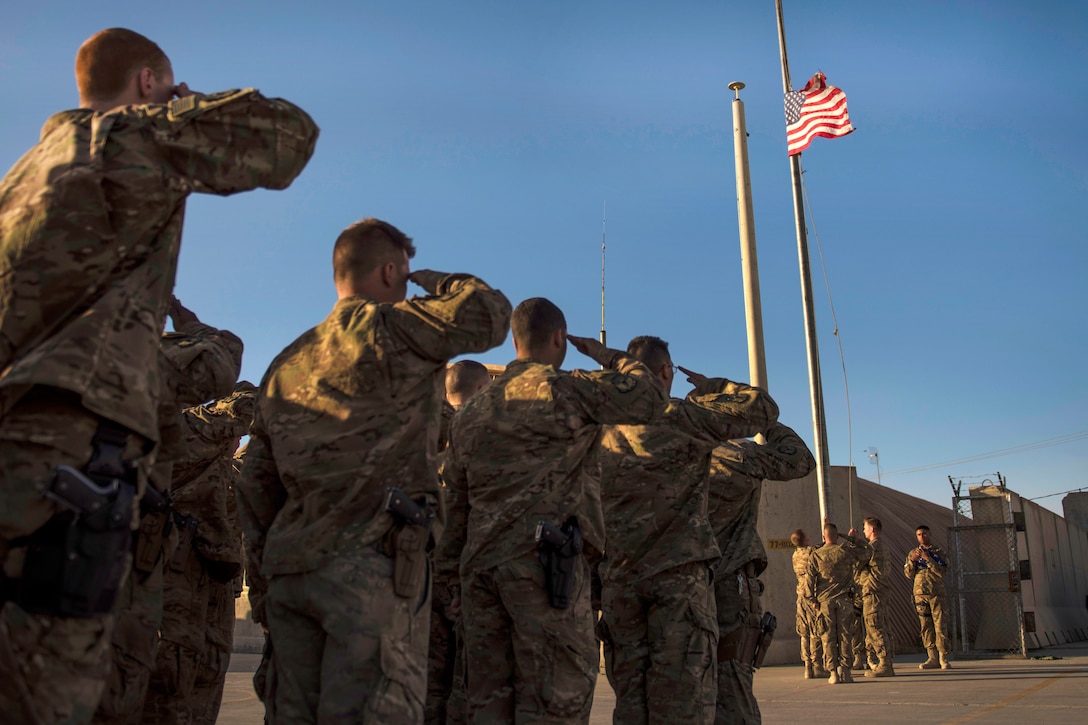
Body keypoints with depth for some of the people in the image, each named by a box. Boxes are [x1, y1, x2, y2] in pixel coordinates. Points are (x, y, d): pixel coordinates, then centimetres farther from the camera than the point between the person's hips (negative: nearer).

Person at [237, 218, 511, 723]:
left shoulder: (286, 363, 20)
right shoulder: (388, 329, -3)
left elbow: (255, 480, 20)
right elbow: (490, 312, -6)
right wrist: (438, 282, 13)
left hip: (288, 567, 8)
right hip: (370, 562, -8)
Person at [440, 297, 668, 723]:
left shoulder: (471, 410, 18)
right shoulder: (565, 389, -2)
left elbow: (452, 492, 18)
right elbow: (649, 400, 3)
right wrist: (609, 357, 17)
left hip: (479, 562, 7)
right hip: (544, 560, -6)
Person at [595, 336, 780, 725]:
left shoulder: (603, 430, 11)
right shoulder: (682, 416, -4)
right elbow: (763, 408, 1)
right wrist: (710, 386, 13)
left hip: (618, 576, 5)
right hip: (679, 572, -5)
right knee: (684, 693, -2)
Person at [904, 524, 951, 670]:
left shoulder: (938, 552, 7)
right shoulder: (913, 553, 15)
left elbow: (941, 571, -7)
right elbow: (908, 574, 8)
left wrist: (927, 558, -15)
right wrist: (912, 560, -8)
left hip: (936, 593, -2)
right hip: (920, 593, 3)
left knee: (940, 625, -8)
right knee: (926, 626, 1)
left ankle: (943, 658, -4)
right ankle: (932, 658, 4)